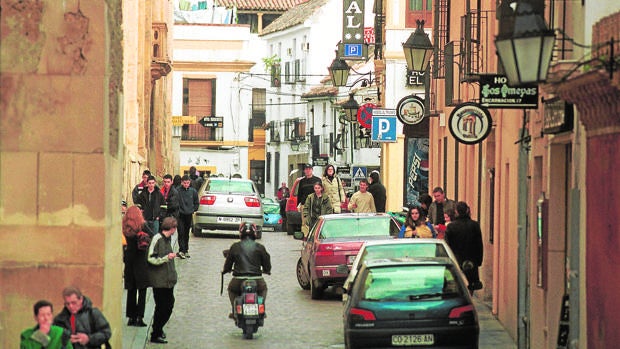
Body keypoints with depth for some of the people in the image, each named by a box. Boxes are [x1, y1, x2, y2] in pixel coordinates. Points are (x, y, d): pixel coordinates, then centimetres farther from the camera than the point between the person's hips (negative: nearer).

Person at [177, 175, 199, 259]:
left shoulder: (193, 191, 2)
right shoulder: (178, 191, -10)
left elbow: (197, 203, 13)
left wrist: (194, 210, 5)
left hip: (189, 215, 3)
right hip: (180, 215, -3)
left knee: (186, 234, 12)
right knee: (181, 233, -10)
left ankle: (186, 250, 20)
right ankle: (181, 251, -15)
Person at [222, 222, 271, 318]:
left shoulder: (234, 247, 4)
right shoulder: (260, 247, 5)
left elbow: (227, 266, 11)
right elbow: (267, 267, 11)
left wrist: (224, 270, 34)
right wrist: (266, 270, 35)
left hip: (238, 281, 0)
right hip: (257, 281, 1)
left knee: (231, 289, 33)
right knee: (263, 288, 35)